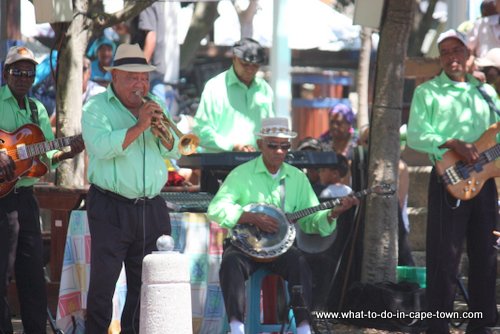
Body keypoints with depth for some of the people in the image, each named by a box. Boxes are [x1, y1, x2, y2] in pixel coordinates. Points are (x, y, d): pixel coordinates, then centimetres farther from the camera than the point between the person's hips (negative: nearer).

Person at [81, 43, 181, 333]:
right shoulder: (97, 108, -2)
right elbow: (102, 147, -19)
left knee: (146, 282, 7)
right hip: (111, 209, -5)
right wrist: (139, 126, -21)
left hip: (152, 209, 5)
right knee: (103, 282, -6)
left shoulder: (153, 106, 15)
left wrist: (162, 132, -9)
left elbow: (174, 152, 11)